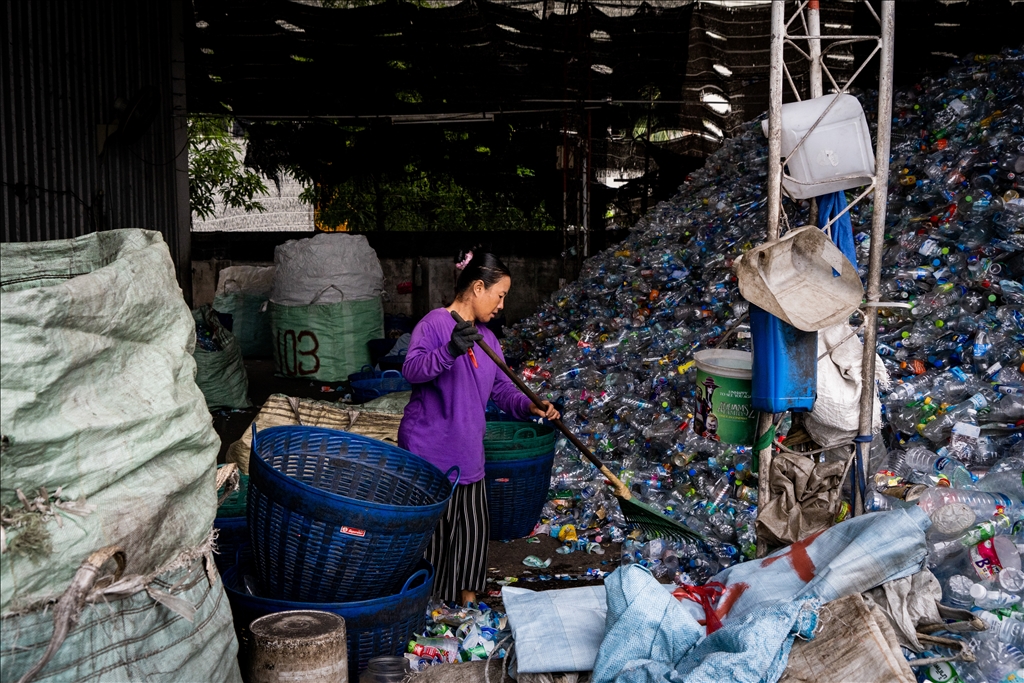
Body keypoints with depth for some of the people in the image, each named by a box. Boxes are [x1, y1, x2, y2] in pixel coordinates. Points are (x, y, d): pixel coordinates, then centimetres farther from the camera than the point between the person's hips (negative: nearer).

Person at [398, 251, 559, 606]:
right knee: (432, 528, 2)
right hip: (428, 452, -8)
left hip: (467, 453, 8)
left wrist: (529, 406, -4)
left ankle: (467, 597, 30)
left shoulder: (486, 337, 12)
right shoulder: (436, 322, -13)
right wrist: (450, 351, -40)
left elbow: (502, 388, 14)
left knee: (475, 526, 14)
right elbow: (412, 369, -24)